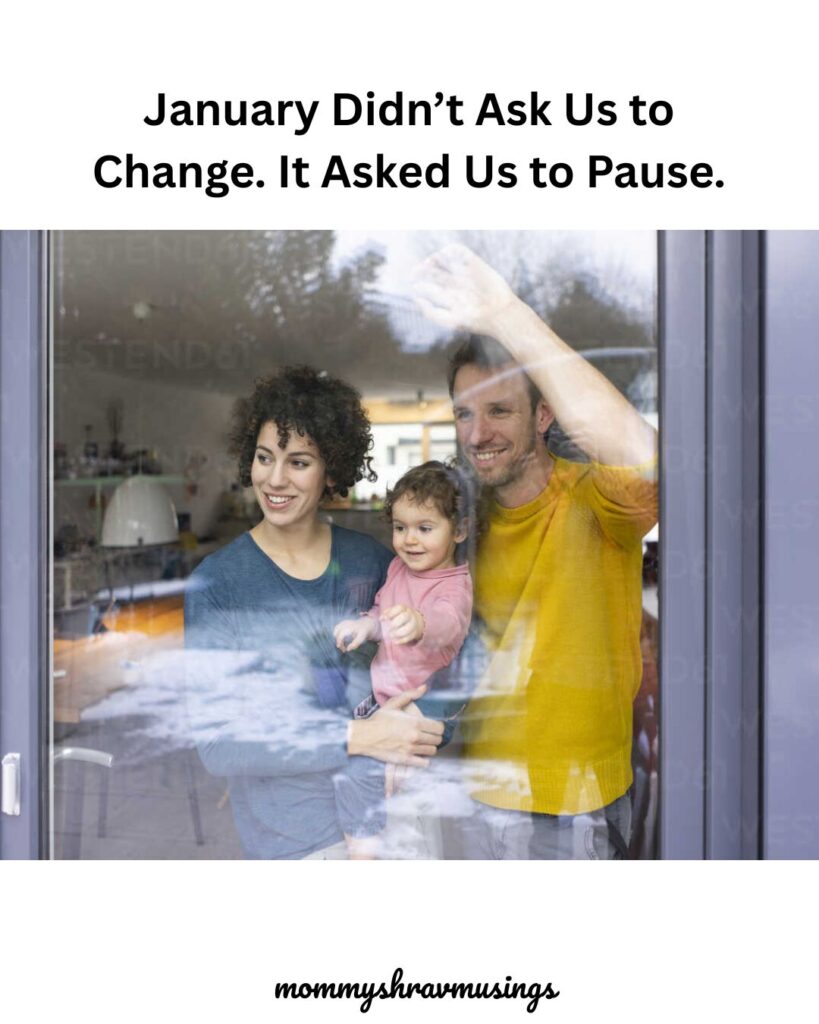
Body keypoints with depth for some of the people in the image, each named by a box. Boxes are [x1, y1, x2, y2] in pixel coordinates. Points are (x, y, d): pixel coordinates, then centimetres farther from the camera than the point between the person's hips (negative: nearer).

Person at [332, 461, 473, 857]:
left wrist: (418, 624, -67)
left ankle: (363, 842, 3)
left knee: (358, 767, -17)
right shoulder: (399, 566, 2)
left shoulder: (454, 587, -22)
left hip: (426, 704, -9)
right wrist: (365, 625, -7)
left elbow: (447, 623, -44)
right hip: (385, 689, 9)